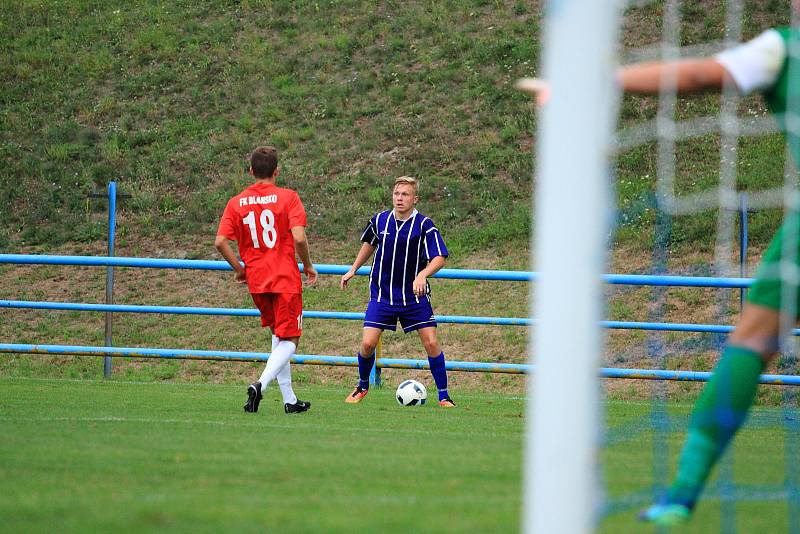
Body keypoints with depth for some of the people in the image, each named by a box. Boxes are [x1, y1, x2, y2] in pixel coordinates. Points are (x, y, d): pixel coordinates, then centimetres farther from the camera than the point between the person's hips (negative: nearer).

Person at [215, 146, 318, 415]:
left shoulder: (236, 203, 3)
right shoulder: (288, 197, -7)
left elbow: (220, 242, -4)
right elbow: (299, 237, -17)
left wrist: (239, 269, 10)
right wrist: (308, 266, 0)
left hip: (256, 281, 4)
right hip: (285, 279, -4)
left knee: (278, 334, 19)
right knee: (289, 340, 1)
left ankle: (289, 399, 16)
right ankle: (260, 384, -23)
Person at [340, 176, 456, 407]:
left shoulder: (424, 225, -12)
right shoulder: (380, 220, -1)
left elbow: (439, 258, -19)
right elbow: (369, 243, 21)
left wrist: (422, 275, -36)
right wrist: (353, 270, 20)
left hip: (414, 295, -2)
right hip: (382, 295, 2)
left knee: (431, 343, -8)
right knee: (368, 343, -8)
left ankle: (443, 395, 4)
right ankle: (362, 386, 18)